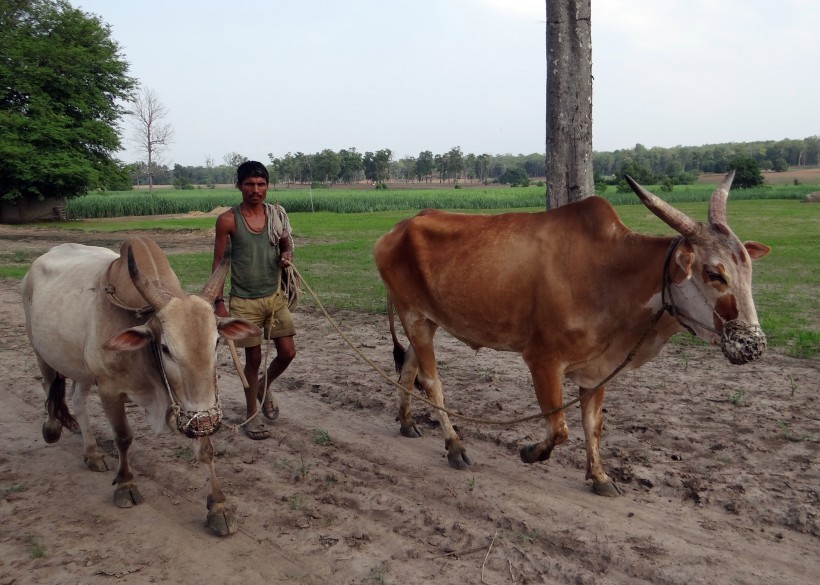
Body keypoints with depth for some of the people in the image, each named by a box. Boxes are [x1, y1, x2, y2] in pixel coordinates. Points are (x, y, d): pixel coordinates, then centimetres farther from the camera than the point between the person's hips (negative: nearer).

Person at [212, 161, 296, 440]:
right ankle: (252, 414, 23)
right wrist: (218, 302, -7)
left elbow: (286, 244, 14)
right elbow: (219, 262, -4)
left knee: (287, 353, 4)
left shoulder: (277, 214, 0)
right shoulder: (228, 220, -10)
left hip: (275, 296, 4)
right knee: (253, 357, 4)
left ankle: (264, 387, 35)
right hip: (244, 300, -3)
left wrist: (287, 256, -10)